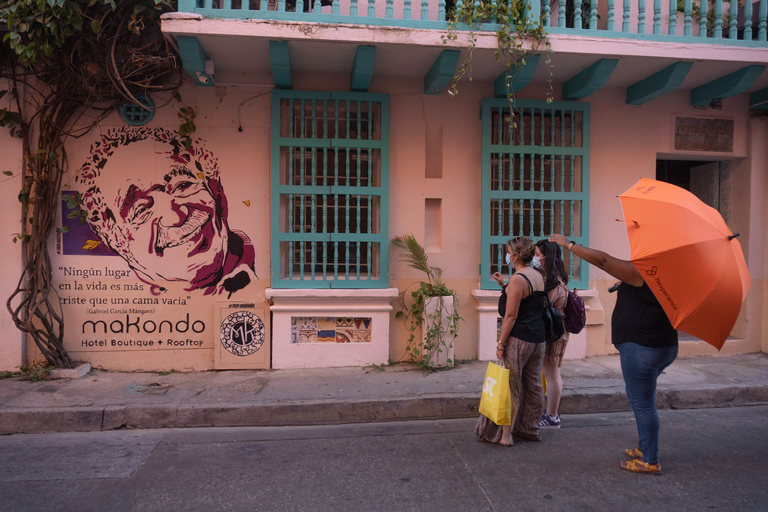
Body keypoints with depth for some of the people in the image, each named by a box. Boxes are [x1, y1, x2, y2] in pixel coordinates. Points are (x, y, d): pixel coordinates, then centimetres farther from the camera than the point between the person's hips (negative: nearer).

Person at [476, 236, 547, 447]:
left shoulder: (517, 279, -16)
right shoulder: (538, 276, 10)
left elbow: (510, 316, -18)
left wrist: (501, 344, -14)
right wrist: (505, 285, 22)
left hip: (518, 339, -9)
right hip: (538, 338, 9)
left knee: (510, 387, -1)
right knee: (533, 385, 15)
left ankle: (505, 435, 6)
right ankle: (531, 429, 27)